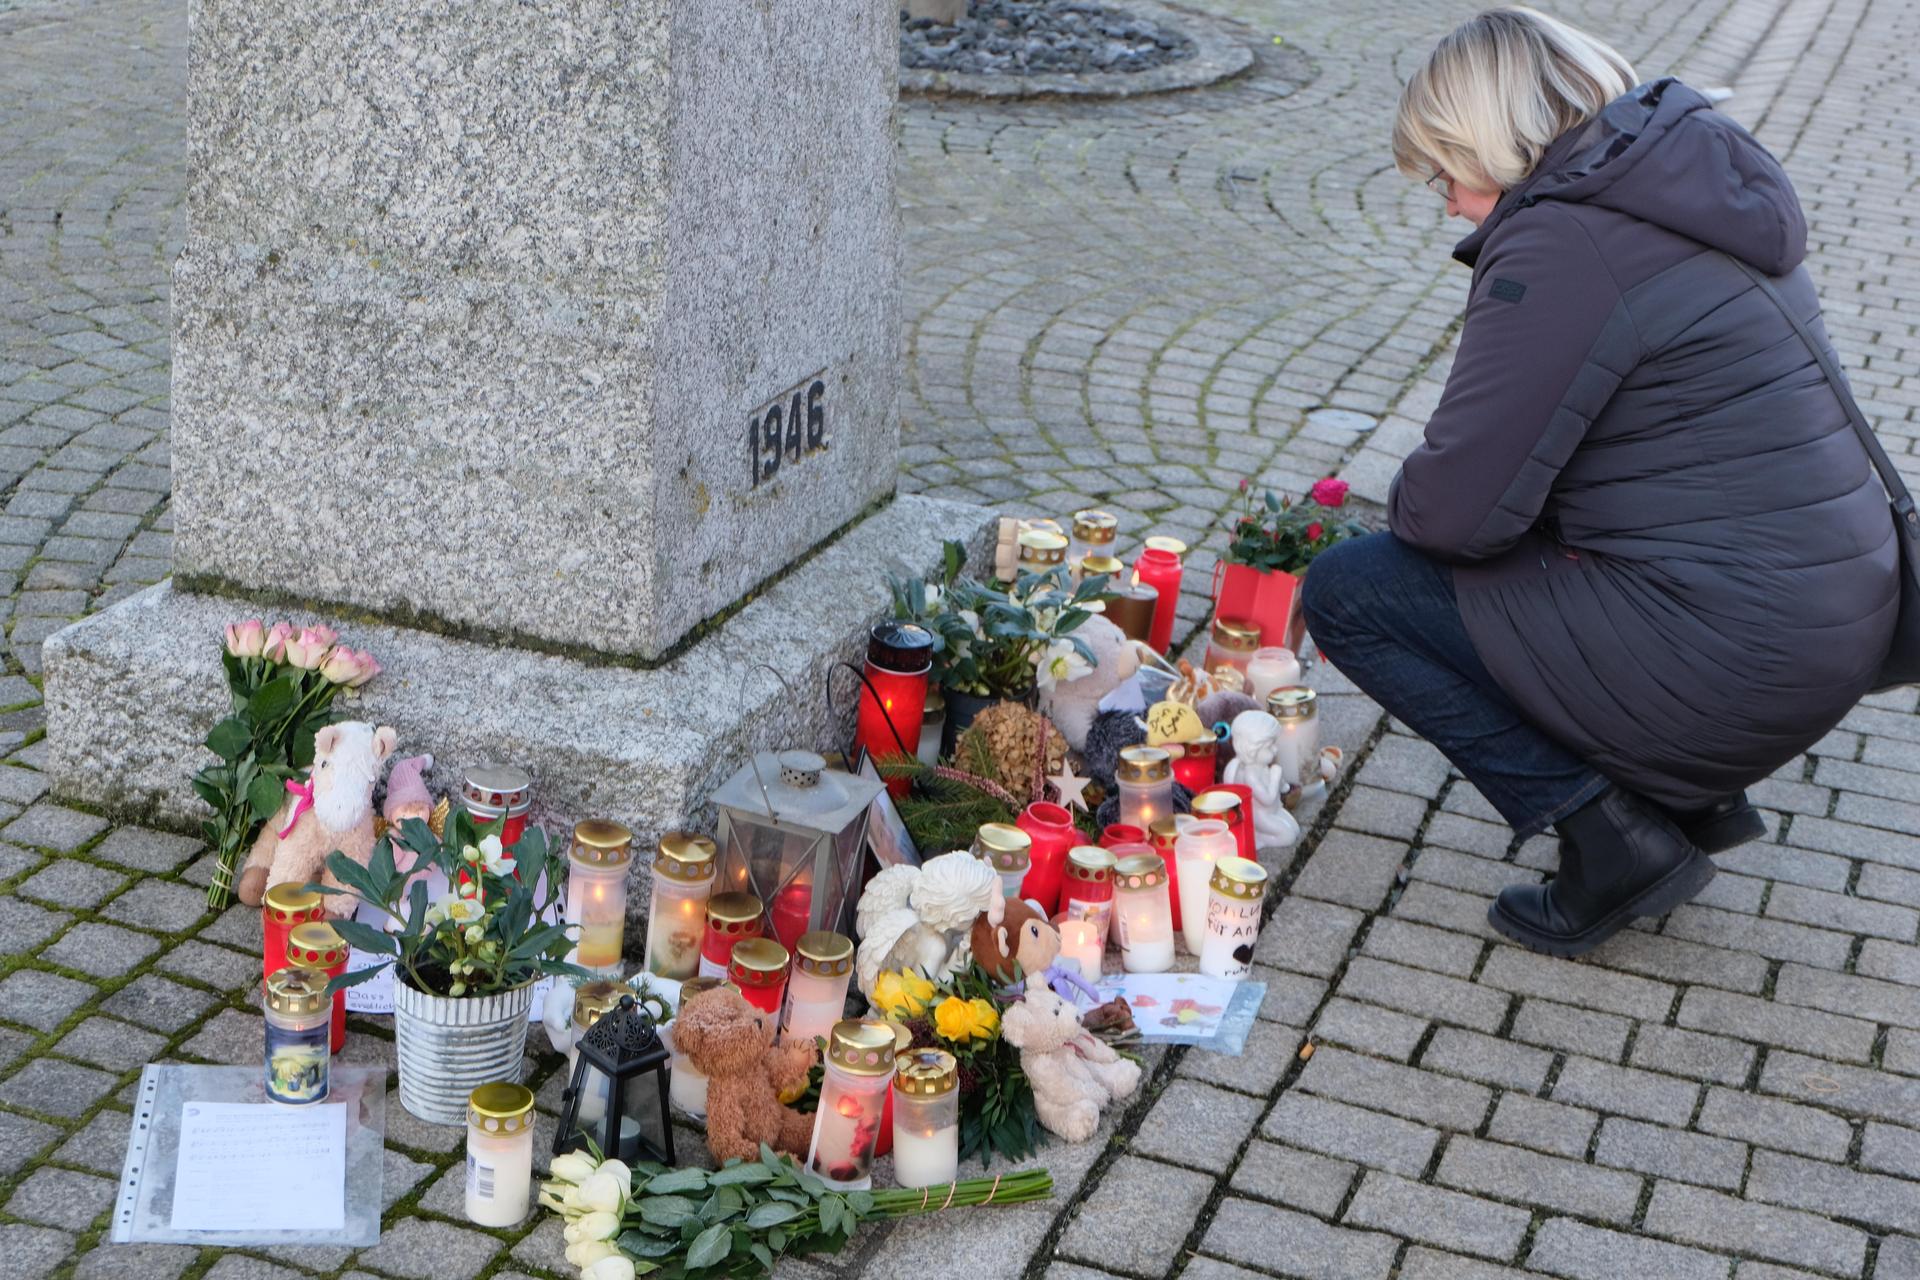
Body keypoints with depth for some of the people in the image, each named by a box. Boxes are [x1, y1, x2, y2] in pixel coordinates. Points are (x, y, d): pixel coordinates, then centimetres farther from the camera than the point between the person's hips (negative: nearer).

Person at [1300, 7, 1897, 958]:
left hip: (1726, 663, -9)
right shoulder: (1697, 191, 12)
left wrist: (1405, 502, 6)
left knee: (1343, 592, 0)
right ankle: (1692, 798, 20)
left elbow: (1459, 509, -19)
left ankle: (1610, 839, -3)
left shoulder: (1561, 244, -17)